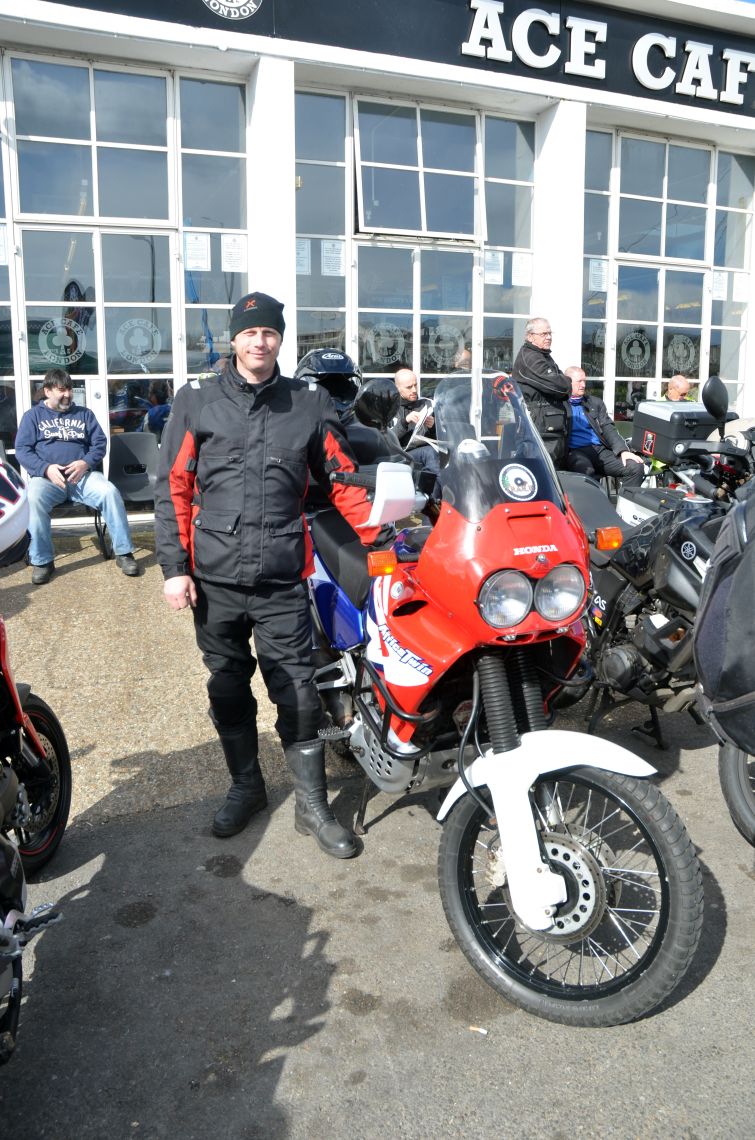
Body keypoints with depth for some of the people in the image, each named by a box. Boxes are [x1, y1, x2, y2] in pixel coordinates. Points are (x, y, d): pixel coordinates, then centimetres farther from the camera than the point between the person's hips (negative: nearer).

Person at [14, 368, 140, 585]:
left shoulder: (84, 414, 20)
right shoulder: (32, 416, 14)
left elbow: (100, 443, 11)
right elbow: (22, 449, 4)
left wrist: (86, 463, -11)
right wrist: (46, 468, -15)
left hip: (82, 475, 1)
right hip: (46, 477, -1)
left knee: (110, 492, -29)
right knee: (34, 499, -35)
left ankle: (123, 552, -19)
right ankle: (42, 560, -23)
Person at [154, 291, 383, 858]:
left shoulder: (310, 402, 7)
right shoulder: (197, 400, 5)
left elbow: (344, 479, 9)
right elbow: (173, 488, 3)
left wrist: (380, 540, -1)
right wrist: (174, 566, -3)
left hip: (283, 580, -1)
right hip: (214, 578, 1)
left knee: (298, 695, 0)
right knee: (228, 690, 14)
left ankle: (313, 805, 15)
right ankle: (246, 786, 33)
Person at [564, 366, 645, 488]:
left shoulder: (595, 403, 24)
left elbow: (608, 428, 12)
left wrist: (623, 450, -2)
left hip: (600, 450, 5)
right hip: (575, 452, -5)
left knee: (636, 467, -16)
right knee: (586, 472, -39)